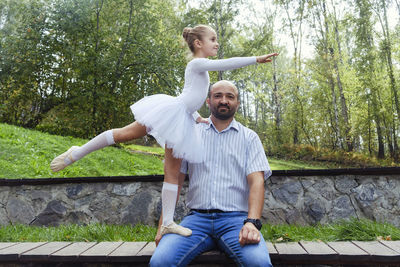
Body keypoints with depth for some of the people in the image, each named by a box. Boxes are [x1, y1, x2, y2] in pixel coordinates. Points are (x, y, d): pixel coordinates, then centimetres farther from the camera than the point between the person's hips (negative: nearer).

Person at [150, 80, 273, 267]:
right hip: (197, 218, 1)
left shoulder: (249, 137, 10)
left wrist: (252, 222, -20)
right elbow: (175, 179, 10)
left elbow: (256, 181, -2)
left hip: (235, 218, -1)